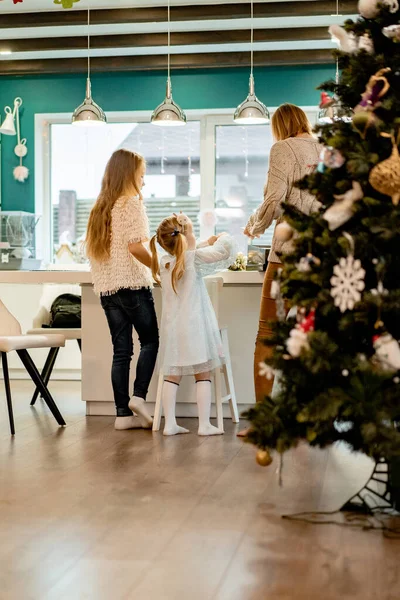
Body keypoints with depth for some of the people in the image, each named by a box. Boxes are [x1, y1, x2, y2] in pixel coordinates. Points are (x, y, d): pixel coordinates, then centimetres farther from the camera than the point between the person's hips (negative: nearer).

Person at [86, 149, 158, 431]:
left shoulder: (100, 207, 15)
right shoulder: (133, 203, -7)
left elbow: (92, 251, 15)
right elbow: (135, 247, -18)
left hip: (106, 287, 7)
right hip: (133, 283, -6)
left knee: (121, 349, 6)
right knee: (150, 340, 8)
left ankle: (123, 413, 6)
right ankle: (139, 396, -5)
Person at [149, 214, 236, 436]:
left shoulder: (163, 262, 6)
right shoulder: (194, 257, -10)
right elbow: (223, 251, -18)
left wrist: (207, 243, 19)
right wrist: (224, 238, 2)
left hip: (171, 328, 5)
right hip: (194, 325, -5)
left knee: (172, 375, 9)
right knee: (203, 375, 4)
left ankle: (170, 423, 7)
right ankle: (204, 424, 3)